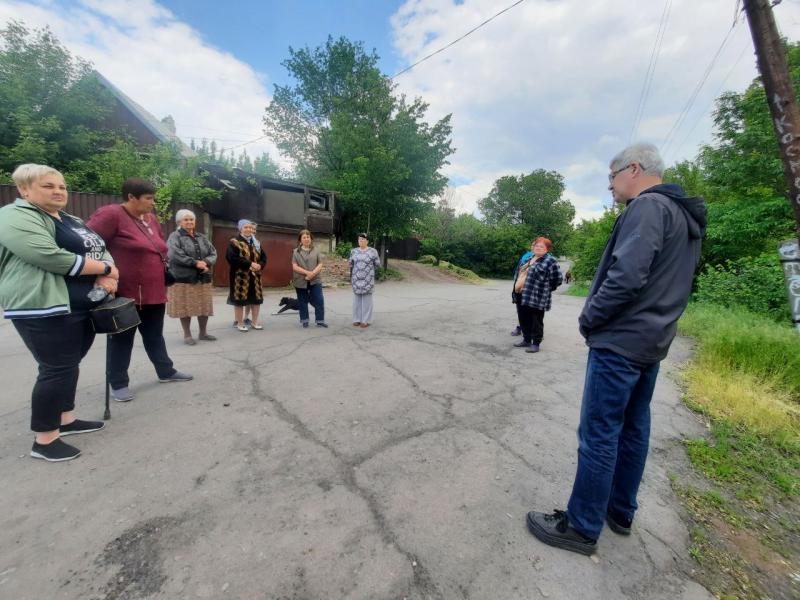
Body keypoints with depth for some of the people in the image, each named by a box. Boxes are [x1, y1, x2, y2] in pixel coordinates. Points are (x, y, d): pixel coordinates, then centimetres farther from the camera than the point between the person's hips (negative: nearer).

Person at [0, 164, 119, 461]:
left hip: (85, 306, 8)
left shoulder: (73, 221, 18)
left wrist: (107, 278, -9)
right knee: (57, 369, -5)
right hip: (46, 310, -8)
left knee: (68, 366, 15)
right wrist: (104, 269, -12)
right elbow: (53, 258, -23)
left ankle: (65, 419, 29)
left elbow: (101, 250, 13)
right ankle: (44, 440, 8)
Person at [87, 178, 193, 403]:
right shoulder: (110, 215, -13)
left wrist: (164, 268, 17)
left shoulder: (151, 219, 10)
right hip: (126, 293, -7)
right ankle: (118, 383, 21)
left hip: (154, 292, 7)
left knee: (155, 335, 17)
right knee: (122, 339, 7)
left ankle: (166, 372, 29)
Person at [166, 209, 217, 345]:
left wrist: (206, 262, -12)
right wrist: (195, 263, -18)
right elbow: (174, 255, -16)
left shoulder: (202, 237, 15)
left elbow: (213, 253, 7)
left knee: (204, 306, 8)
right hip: (183, 278, -5)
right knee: (185, 307, 1)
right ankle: (187, 335, 13)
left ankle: (203, 332, 21)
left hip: (203, 278, 5)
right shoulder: (175, 237, -1)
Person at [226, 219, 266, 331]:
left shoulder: (256, 243, 16)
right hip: (240, 276, -6)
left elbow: (263, 257, 11)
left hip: (255, 276, 6)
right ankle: (240, 323, 12)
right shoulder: (234, 242, -4)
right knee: (240, 299, 0)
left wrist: (260, 265, -11)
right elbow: (232, 258, -17)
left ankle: (254, 322, 21)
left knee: (256, 299, 8)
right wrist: (250, 264, -21)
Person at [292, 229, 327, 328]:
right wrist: (307, 272, -17)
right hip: (301, 281, 0)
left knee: (319, 301, -3)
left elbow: (320, 265, 2)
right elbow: (295, 267, -6)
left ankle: (320, 320, 7)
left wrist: (313, 273, -15)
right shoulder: (296, 251, 3)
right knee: (303, 302, 9)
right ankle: (304, 320, 22)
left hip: (315, 280, 1)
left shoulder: (315, 250, 8)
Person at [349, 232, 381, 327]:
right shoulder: (354, 251, 9)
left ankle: (366, 320, 8)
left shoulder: (372, 251, -2)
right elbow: (351, 264, 16)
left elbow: (377, 264, 4)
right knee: (357, 299, 7)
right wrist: (351, 277, 14)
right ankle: (357, 319, 17)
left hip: (368, 280, -3)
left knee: (366, 299, 1)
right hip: (356, 279, 3)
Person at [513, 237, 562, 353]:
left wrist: (545, 289, -3)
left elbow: (558, 279, -10)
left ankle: (535, 344, 15)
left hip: (537, 297, -8)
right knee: (524, 319, 15)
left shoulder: (550, 261, -8)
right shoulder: (530, 259, 16)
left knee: (536, 321, 3)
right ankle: (526, 340, 29)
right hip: (522, 295, 8)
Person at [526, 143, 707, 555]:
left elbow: (626, 277, -24)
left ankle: (582, 527, 13)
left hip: (620, 342, -10)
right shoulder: (684, 217, 17)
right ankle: (621, 512, 32)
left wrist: (589, 319, -11)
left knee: (598, 434, -1)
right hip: (652, 343, 10)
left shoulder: (647, 206, -13)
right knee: (633, 428, 17)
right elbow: (667, 284, 18)